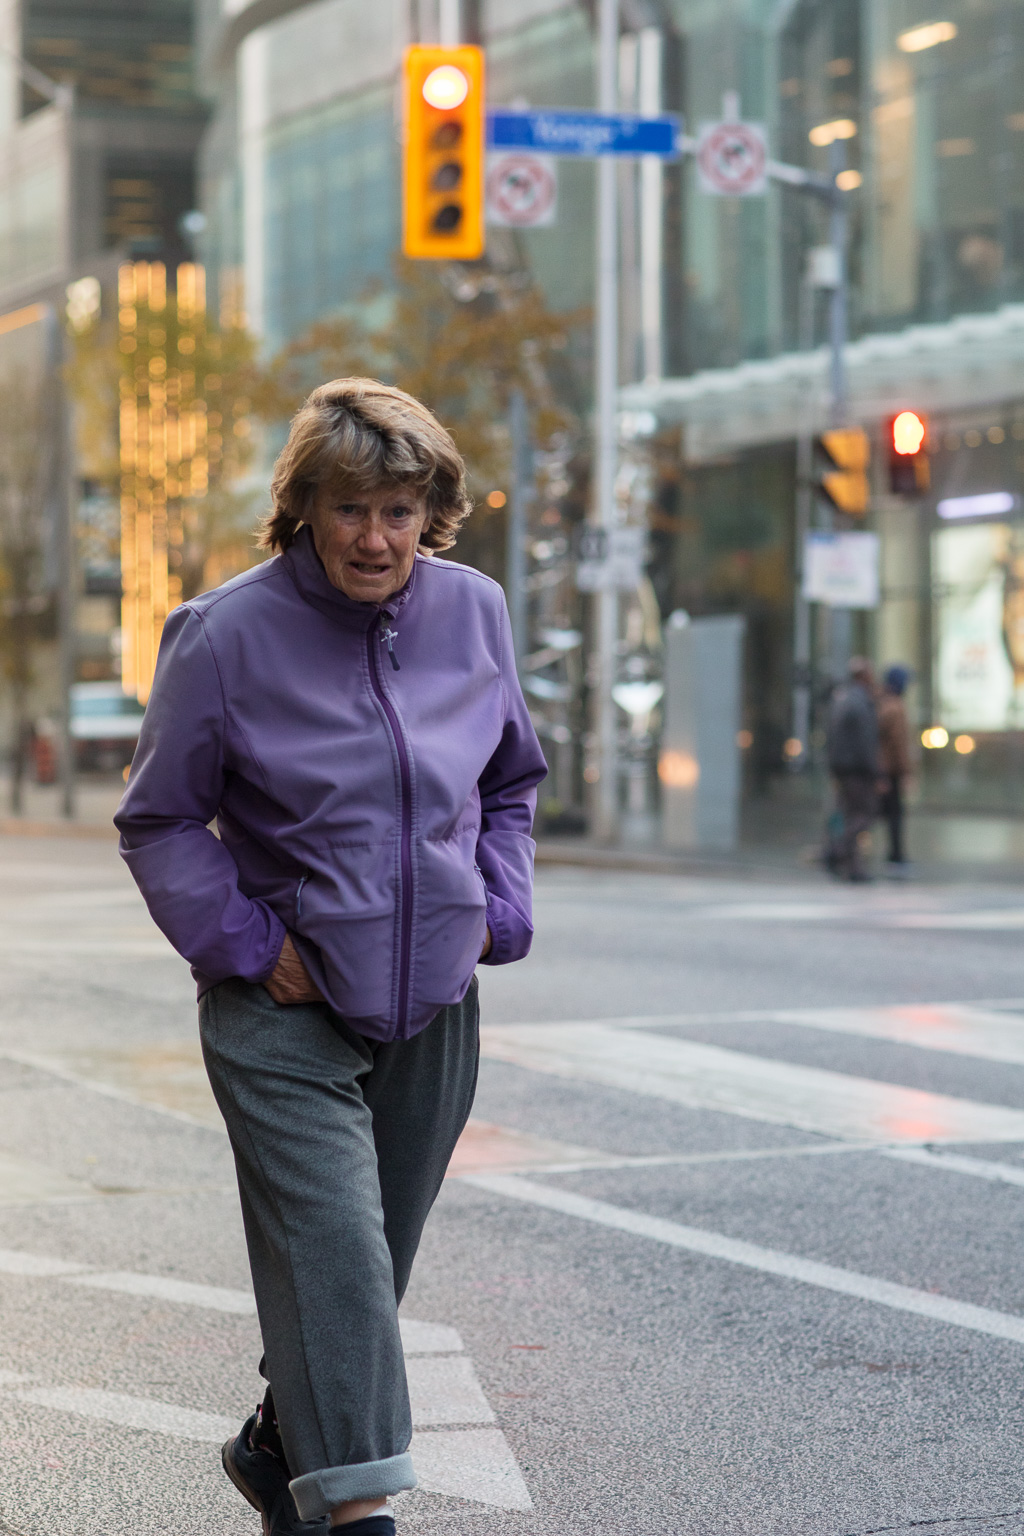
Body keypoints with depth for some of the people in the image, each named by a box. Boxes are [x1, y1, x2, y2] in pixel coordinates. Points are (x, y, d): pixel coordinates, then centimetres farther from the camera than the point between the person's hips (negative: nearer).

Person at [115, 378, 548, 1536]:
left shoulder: (474, 612, 1)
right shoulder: (228, 635, -12)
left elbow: (512, 784, 17)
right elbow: (158, 822, -3)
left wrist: (496, 908, 3)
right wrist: (247, 944, -11)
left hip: (431, 1004, 5)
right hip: (282, 1008, -5)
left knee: (375, 1258, 15)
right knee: (333, 1248, -17)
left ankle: (282, 1443, 37)